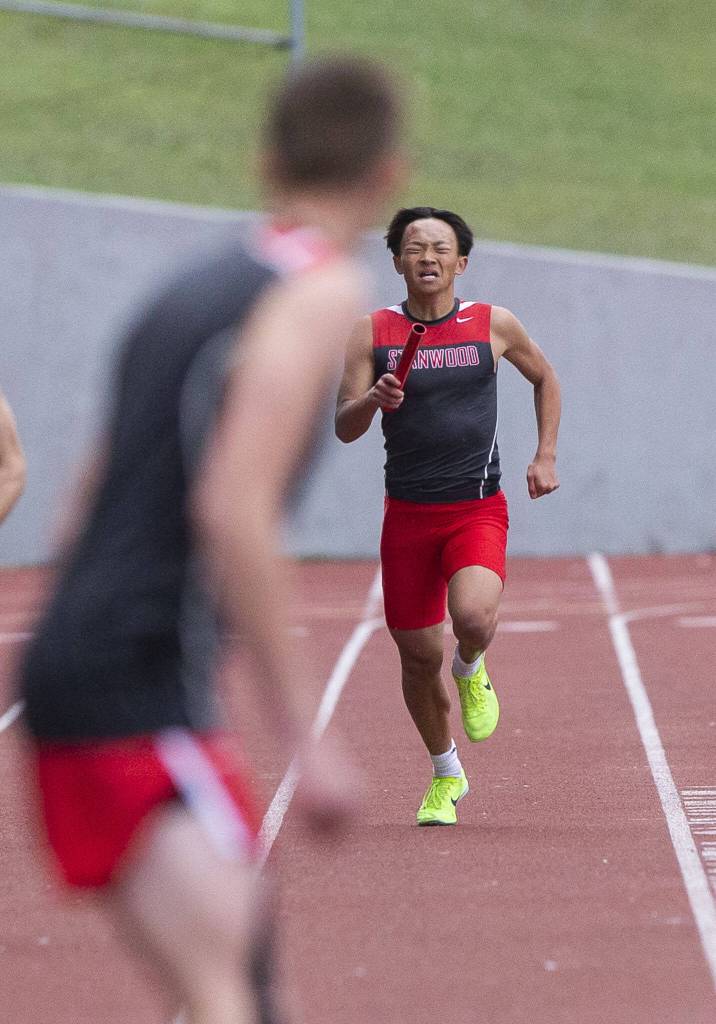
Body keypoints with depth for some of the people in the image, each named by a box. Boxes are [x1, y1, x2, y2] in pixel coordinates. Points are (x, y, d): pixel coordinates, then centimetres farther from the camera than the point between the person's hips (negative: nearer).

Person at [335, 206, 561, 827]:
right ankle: (446, 775, 30)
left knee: (474, 618, -29)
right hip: (408, 515, 1)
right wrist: (372, 399, -22)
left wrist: (546, 456, 10)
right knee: (418, 657, 5)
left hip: (478, 512, -1)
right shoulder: (374, 333, 0)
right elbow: (344, 428, -1)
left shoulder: (495, 326, 1)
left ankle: (471, 670, 9)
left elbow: (545, 378, 19)